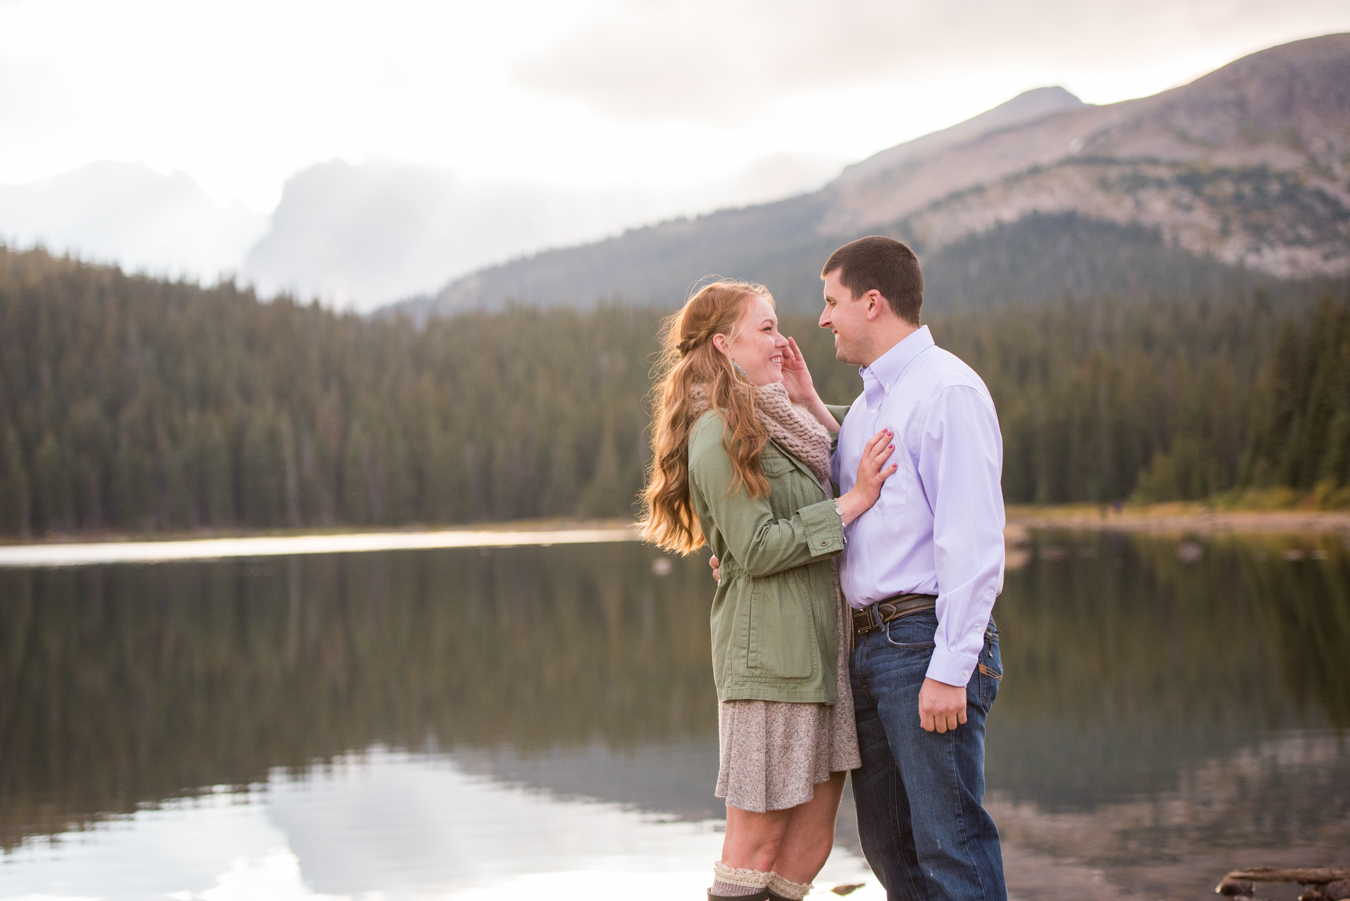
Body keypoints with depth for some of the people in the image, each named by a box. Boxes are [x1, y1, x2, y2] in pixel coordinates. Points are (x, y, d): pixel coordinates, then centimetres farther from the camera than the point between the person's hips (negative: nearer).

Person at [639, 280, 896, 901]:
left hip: (816, 649, 9)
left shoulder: (775, 423, 18)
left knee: (810, 843, 9)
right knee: (759, 840, -2)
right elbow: (756, 549, -17)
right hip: (769, 653, -9)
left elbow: (847, 469, 23)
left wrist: (808, 402, 14)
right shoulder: (720, 434, -11)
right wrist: (850, 503, -14)